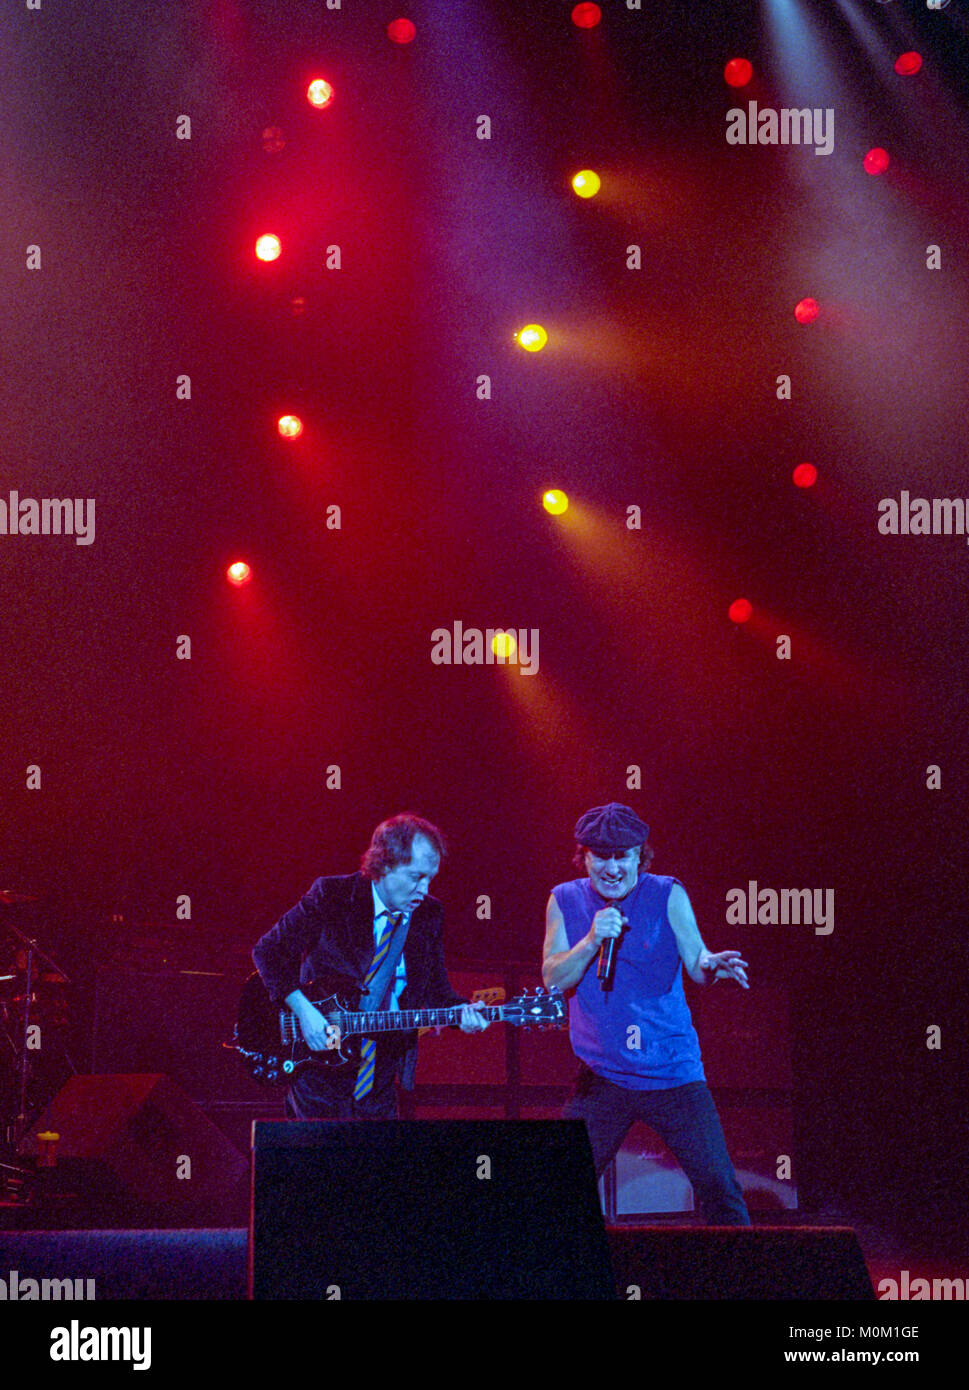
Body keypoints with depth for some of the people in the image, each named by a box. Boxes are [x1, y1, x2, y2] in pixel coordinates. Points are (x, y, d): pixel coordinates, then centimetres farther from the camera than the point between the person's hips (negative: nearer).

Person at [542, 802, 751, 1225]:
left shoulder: (667, 895, 0)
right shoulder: (565, 901, 3)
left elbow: (695, 963, -5)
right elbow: (553, 978, -4)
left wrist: (712, 965, -29)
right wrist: (593, 940, -20)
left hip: (672, 1070, -1)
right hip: (601, 1075, 1)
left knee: (717, 1183, -5)